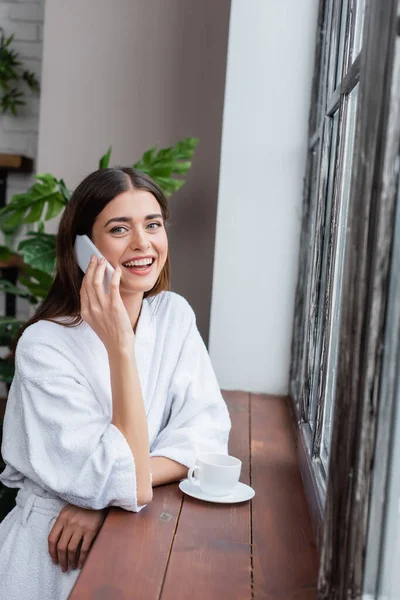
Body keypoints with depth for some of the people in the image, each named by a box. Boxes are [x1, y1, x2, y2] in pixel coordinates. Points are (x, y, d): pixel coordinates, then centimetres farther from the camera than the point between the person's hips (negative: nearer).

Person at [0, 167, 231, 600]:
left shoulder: (174, 315, -2)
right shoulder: (44, 346, -18)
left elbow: (207, 434, -8)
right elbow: (132, 486, -22)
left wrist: (106, 498, -20)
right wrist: (120, 345, -28)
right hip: (59, 550, -4)